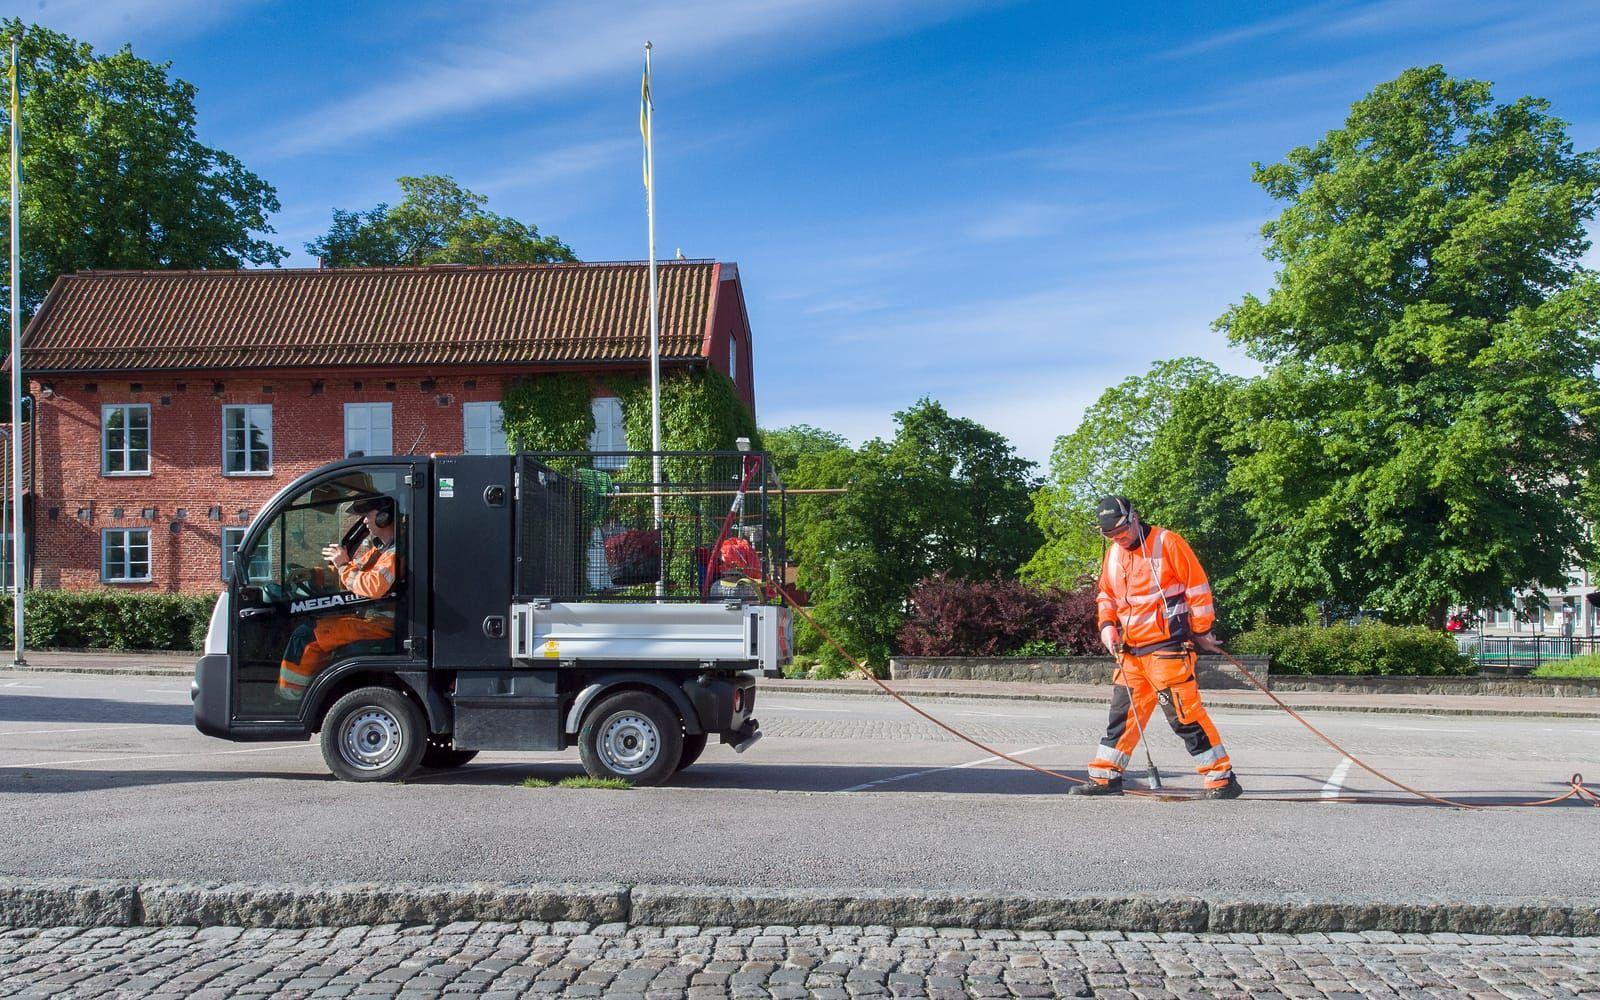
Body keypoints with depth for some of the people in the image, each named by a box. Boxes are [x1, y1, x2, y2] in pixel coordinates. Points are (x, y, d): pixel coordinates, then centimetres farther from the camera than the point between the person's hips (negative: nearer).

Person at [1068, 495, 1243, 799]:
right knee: (1123, 713, 10)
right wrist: (1107, 625, 5)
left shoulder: (1168, 542, -10)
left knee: (1184, 714, -9)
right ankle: (1105, 777, 16)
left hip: (1167, 646, -7)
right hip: (1130, 649, 7)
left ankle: (1222, 779, 0)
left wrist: (1202, 632, -4)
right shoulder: (1113, 553, 12)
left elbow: (1198, 589, -7)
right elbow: (1106, 595, 22)